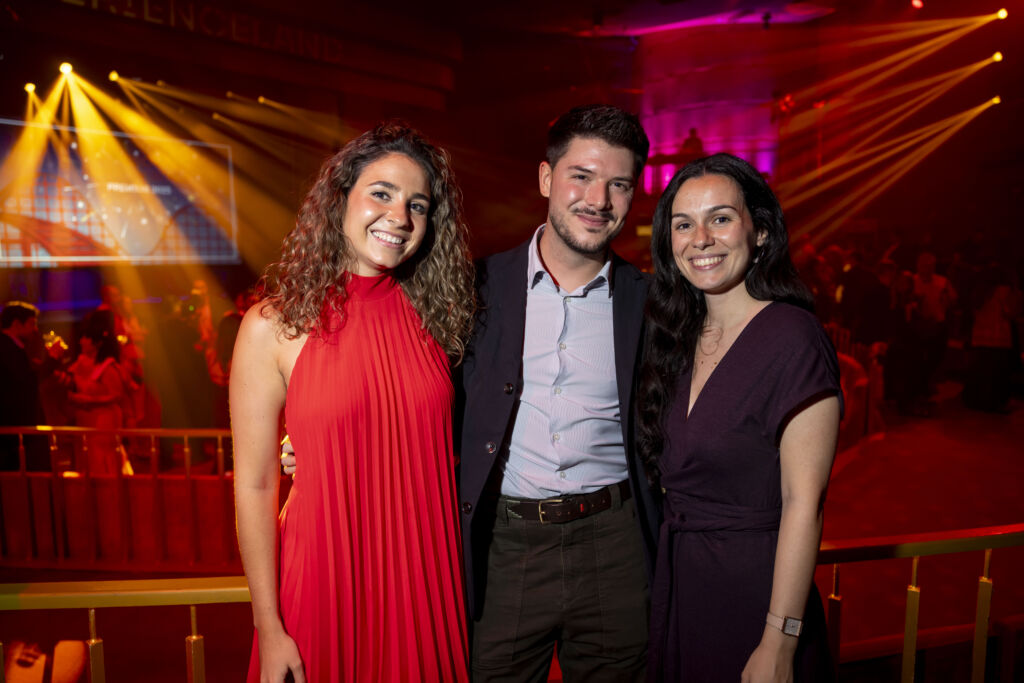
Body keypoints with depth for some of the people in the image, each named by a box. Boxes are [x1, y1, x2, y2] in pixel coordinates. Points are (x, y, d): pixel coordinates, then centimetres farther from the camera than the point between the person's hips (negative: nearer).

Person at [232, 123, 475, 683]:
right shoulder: (275, 326, -10)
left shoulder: (433, 316, 0)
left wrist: (459, 577, 3)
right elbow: (255, 487, -8)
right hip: (326, 577, -3)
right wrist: (269, 631, -7)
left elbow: (445, 459, 5)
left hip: (425, 581, 3)